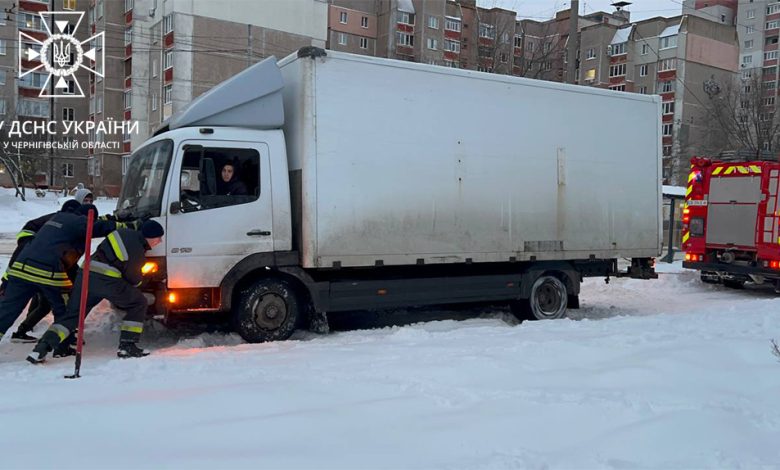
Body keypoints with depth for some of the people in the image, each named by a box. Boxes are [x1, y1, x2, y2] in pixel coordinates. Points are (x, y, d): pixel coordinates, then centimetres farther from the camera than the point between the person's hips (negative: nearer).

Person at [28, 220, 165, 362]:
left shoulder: (124, 232, 12)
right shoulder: (139, 254, -5)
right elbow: (134, 280, 6)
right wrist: (139, 281, 27)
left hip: (85, 275, 6)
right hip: (108, 280, -6)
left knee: (71, 315, 14)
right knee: (139, 303, 13)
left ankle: (41, 349, 0)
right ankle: (127, 346, 9)